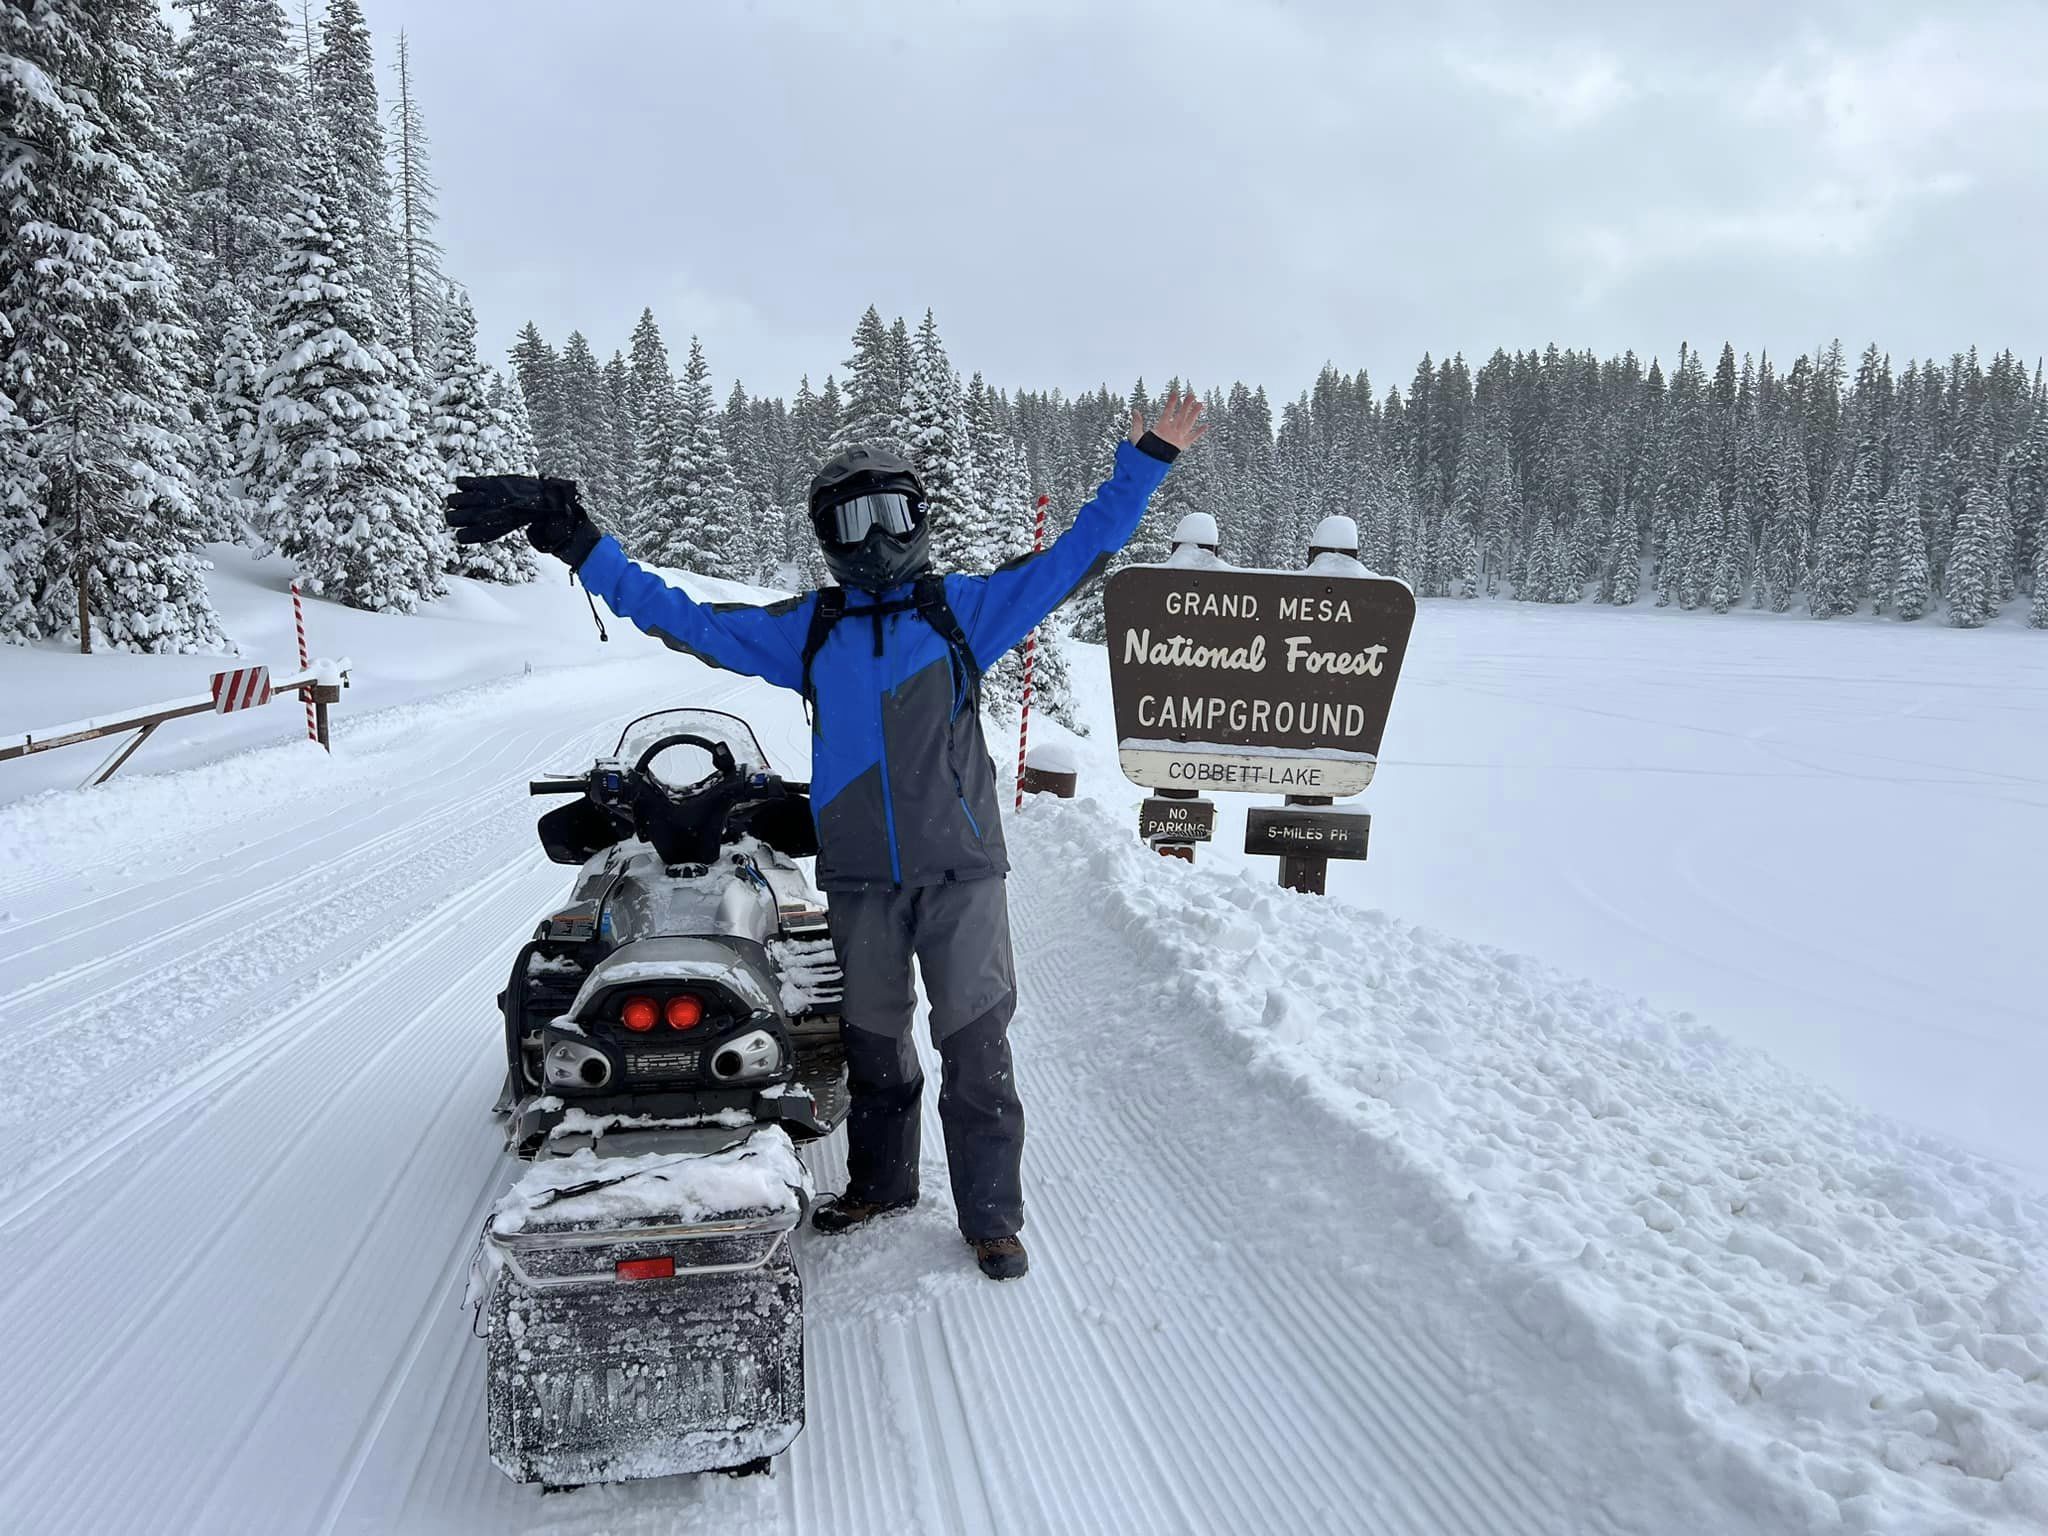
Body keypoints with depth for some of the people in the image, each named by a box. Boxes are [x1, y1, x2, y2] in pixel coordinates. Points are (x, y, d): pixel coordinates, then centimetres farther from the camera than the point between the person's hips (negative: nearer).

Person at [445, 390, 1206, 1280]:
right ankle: (880, 1182, 37)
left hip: (960, 869, -2)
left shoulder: (962, 608, 4)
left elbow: (1077, 556, 5)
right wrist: (574, 543, 7)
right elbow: (680, 617, 11)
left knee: (977, 1047, 1)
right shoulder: (805, 631, 8)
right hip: (859, 878, 2)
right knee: (872, 1041, 16)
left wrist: (1140, 467, -2)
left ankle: (991, 1215, 16)